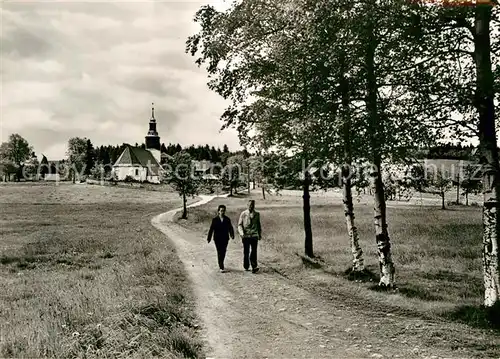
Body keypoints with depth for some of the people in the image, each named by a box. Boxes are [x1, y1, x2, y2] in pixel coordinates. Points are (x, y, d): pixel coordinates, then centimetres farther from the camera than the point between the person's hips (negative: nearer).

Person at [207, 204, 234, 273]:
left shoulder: (227, 219, 4)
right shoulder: (215, 220, -2)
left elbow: (230, 228, 3)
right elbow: (211, 229, -1)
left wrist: (232, 235, -13)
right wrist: (209, 238, -4)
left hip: (225, 239, 2)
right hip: (217, 239, -2)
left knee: (223, 252, 9)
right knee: (219, 252, -5)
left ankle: (220, 265, 31)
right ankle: (221, 268, -4)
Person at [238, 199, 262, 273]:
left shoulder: (257, 214, 10)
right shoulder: (243, 214, 2)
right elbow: (239, 224, 2)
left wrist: (260, 234, 22)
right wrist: (241, 233, -14)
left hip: (254, 235, 1)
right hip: (246, 236, -1)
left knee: (254, 251, -8)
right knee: (246, 252, 4)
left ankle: (254, 267, -9)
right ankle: (246, 267, 19)